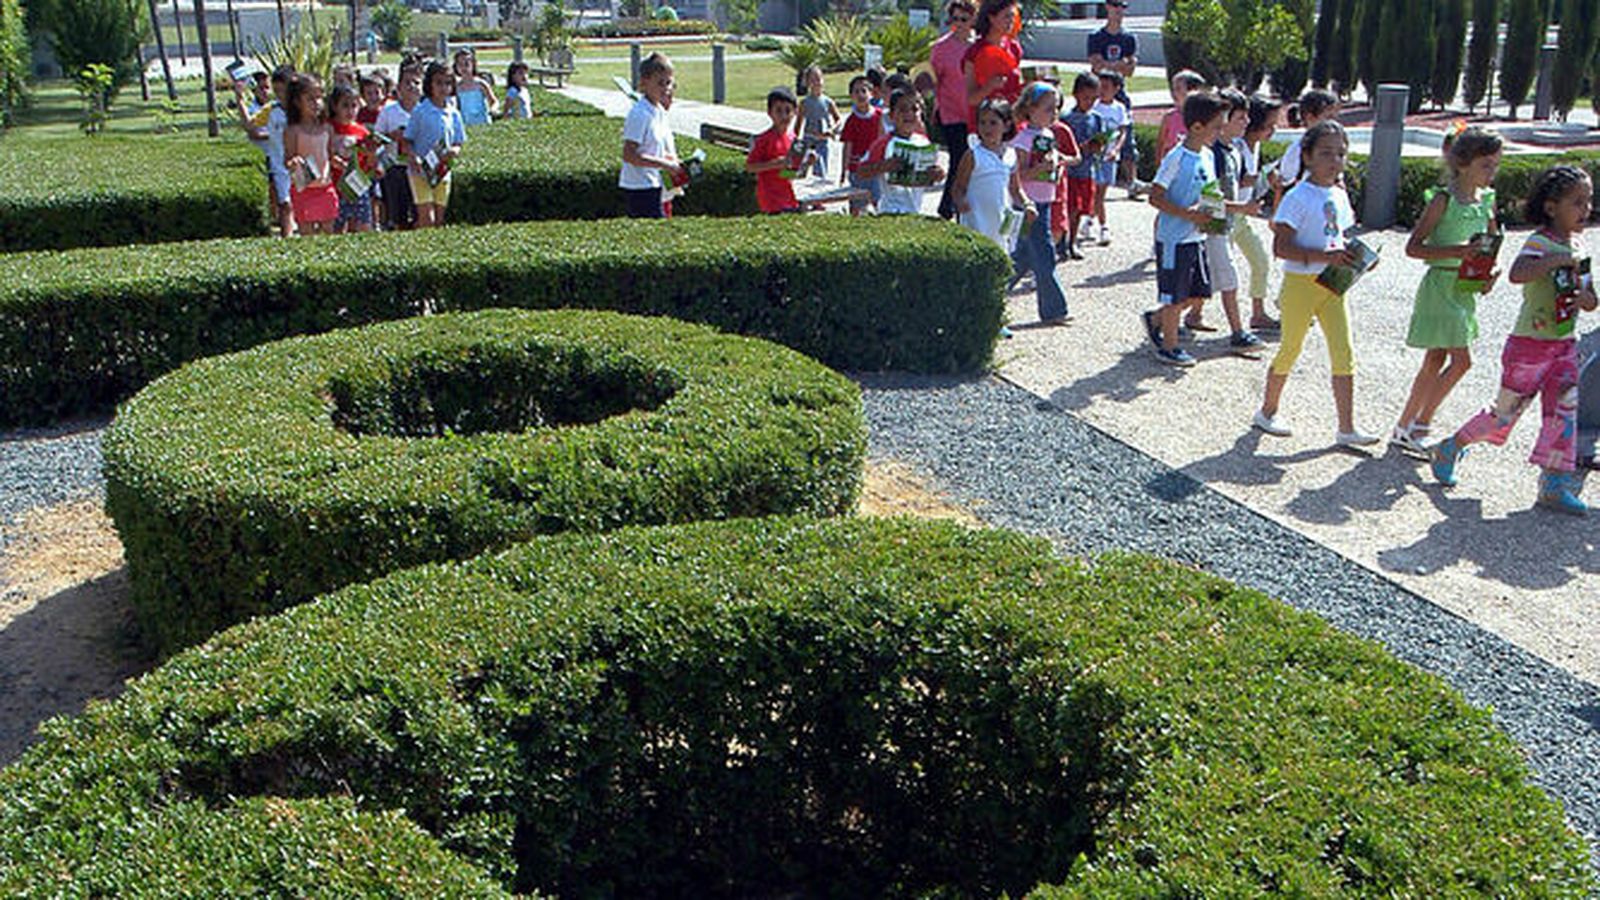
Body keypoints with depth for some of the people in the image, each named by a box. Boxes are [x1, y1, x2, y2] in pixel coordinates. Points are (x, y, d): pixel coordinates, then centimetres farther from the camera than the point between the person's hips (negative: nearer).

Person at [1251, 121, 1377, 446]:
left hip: (1332, 284, 6)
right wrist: (1324, 256, -27)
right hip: (1301, 283, -6)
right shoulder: (1298, 197, -14)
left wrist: (1355, 256, -1)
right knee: (1290, 349, 7)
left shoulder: (1340, 196, 9)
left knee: (1344, 355, 3)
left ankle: (1346, 428, 8)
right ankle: (1267, 412, 27)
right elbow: (1281, 247, -20)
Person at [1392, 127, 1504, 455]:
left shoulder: (1487, 200, 8)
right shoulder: (1444, 200, -12)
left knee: (1436, 360, 10)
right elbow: (1413, 247, -15)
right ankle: (1419, 425, 3)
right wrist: (1458, 251, -25)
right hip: (1442, 285, -7)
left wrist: (1490, 274, -1)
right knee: (1461, 360, -9)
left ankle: (1405, 428, 18)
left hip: (1466, 289, 7)